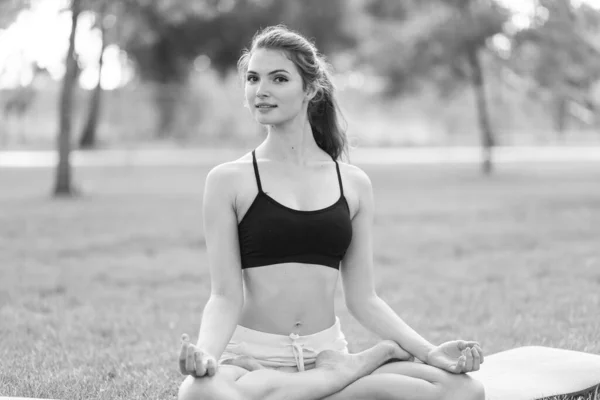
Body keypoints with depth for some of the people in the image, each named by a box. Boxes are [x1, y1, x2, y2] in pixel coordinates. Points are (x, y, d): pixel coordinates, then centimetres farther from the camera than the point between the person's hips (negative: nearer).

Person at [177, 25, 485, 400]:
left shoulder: (354, 184, 8)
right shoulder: (229, 181, 0)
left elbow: (363, 298, 8)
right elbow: (225, 296, -4)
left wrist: (429, 352, -4)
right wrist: (205, 352, -25)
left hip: (327, 350, 1)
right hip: (252, 355, 0)